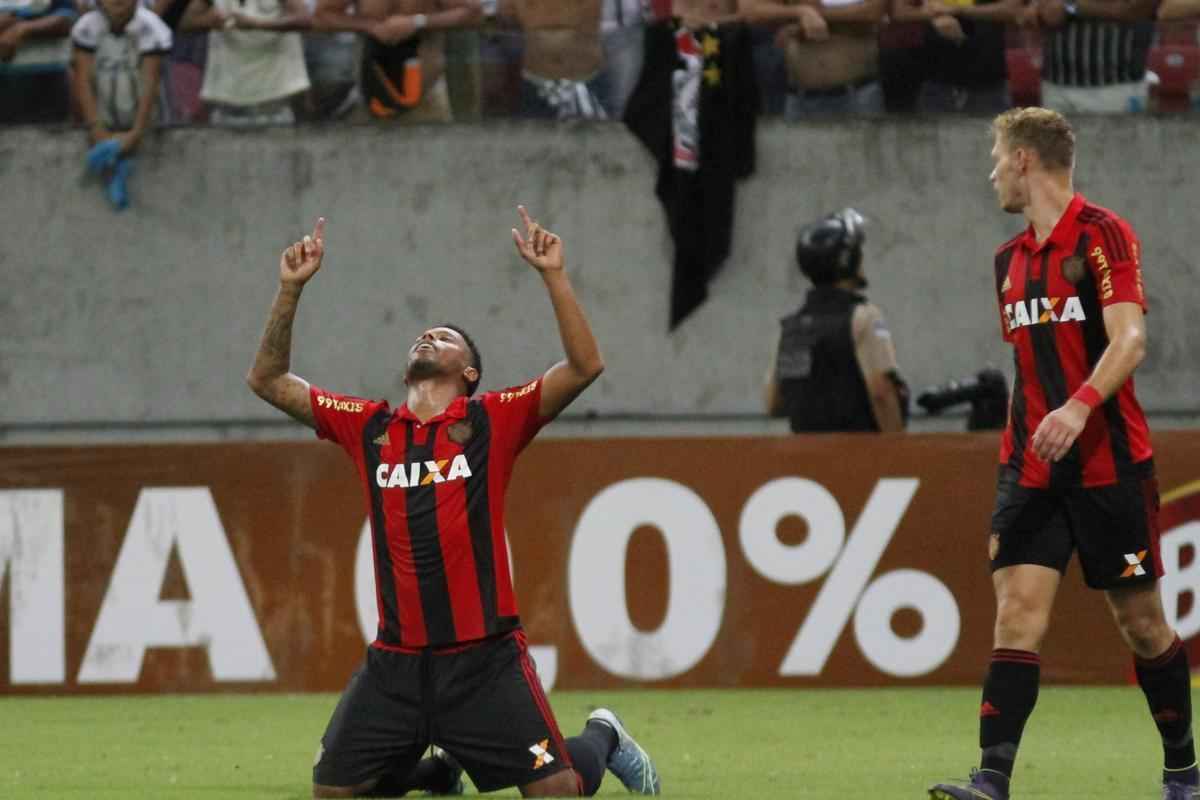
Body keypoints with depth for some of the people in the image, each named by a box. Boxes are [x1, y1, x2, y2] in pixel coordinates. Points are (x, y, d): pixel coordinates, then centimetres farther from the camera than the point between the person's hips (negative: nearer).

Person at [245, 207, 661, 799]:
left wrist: (554, 276, -11)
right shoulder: (369, 428, 10)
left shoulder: (494, 421, 2)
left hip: (484, 659, -3)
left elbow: (585, 366, -7)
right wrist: (291, 288, 5)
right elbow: (268, 380, 14)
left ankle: (602, 739, 30)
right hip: (395, 662, 3)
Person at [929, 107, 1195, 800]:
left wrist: (1080, 406, -34)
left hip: (1111, 464, -5)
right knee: (1018, 614, -10)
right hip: (1031, 468, 5)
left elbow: (1129, 339, -20)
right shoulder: (1011, 259, 15)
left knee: (1142, 624, 4)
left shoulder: (1103, 235, -8)